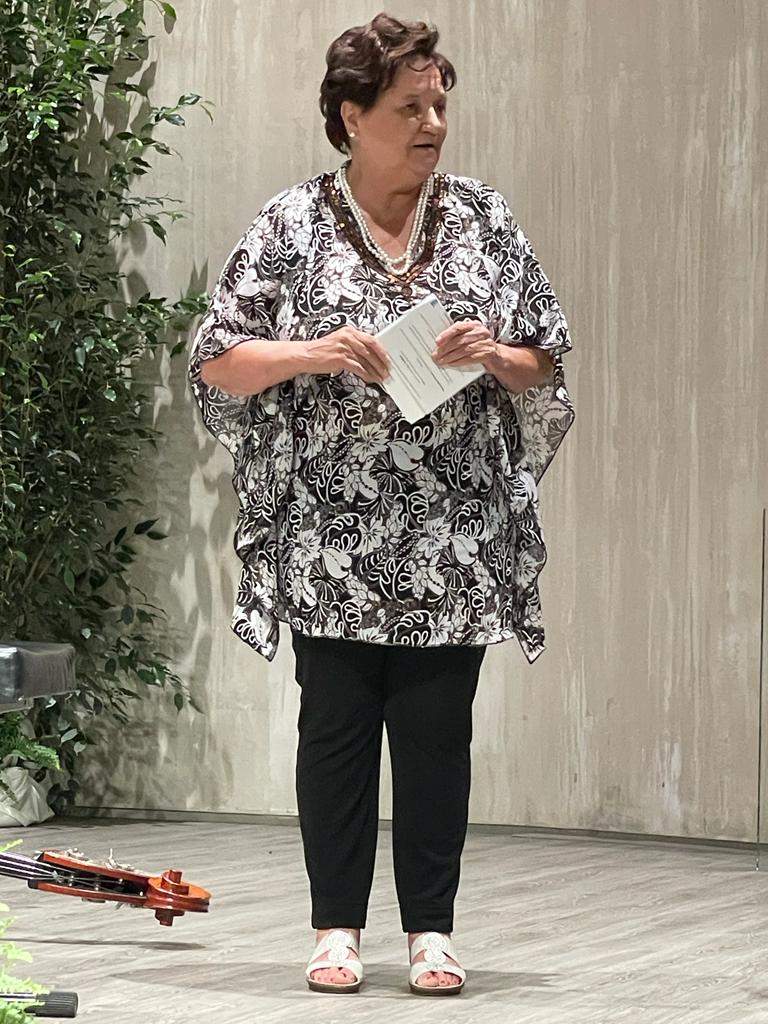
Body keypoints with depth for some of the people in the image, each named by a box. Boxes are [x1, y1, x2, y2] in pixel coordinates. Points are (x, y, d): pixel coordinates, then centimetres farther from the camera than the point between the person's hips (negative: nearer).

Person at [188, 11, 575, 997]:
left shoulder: (485, 220, 6)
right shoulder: (292, 224, 1)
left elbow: (548, 362, 11)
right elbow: (217, 361, 0)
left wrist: (496, 355, -10)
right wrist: (310, 353, -16)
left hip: (455, 535, 1)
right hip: (331, 535, -1)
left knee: (437, 730, 3)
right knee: (336, 725, 3)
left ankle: (431, 928, 11)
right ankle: (338, 926, 12)